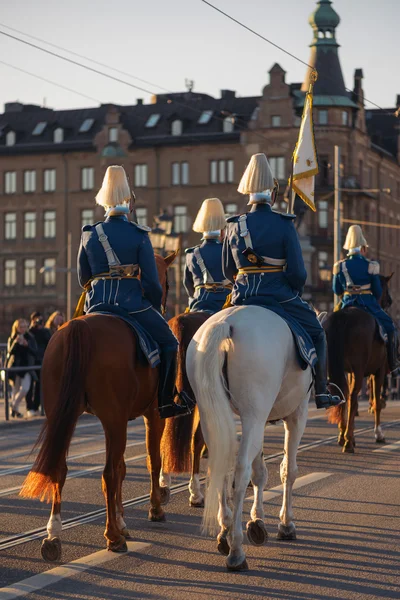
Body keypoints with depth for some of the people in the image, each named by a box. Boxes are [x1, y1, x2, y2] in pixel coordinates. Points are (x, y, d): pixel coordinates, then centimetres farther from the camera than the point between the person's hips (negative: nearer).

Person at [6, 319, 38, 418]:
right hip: (15, 366, 0)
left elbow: (35, 351, -2)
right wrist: (15, 343, -25)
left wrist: (27, 345, -19)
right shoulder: (12, 339, 3)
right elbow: (10, 352, -10)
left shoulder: (30, 338, 5)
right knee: (16, 390, 4)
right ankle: (15, 409, 19)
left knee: (25, 389, -13)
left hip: (27, 366, 0)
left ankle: (14, 406, 6)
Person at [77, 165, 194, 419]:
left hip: (97, 303, 4)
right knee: (168, 341, 11)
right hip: (132, 302, -4)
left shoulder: (90, 235, 8)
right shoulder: (139, 235, -3)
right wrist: (157, 307, 11)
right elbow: (151, 280, -5)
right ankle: (166, 401, 4)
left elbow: (83, 278, 13)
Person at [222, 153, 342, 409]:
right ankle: (322, 392, 11)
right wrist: (295, 292, 8)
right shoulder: (284, 225, -9)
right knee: (317, 334, 18)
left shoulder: (234, 226, 3)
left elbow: (228, 270, 11)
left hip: (243, 298, 3)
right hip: (280, 297, -3)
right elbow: (298, 272, -11)